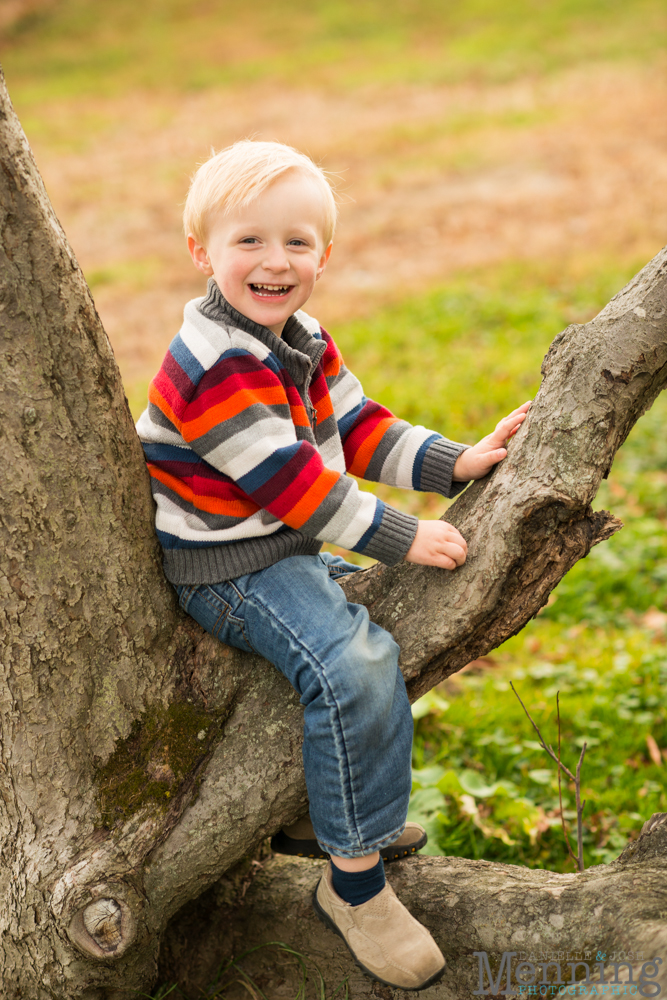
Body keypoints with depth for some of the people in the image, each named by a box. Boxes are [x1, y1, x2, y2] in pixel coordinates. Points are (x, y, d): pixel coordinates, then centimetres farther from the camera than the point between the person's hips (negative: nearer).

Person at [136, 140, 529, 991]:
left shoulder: (303, 344, 7)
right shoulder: (213, 367, -25)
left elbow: (357, 429, 11)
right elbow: (290, 483, -26)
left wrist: (457, 464, 0)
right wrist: (402, 539, -21)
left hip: (290, 549, 10)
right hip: (226, 570, -10)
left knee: (381, 620, 25)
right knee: (355, 665, -27)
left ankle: (323, 811, 34)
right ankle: (353, 881, -14)